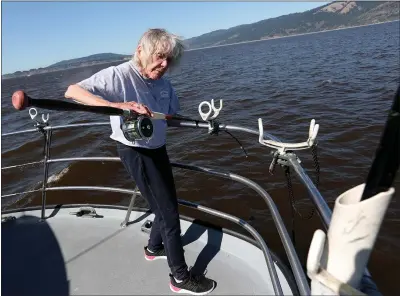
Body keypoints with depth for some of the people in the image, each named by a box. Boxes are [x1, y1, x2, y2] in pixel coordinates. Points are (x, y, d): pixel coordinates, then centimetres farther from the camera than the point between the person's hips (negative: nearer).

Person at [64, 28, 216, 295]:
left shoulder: (164, 83, -1)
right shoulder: (118, 75, -20)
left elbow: (174, 116, 10)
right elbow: (73, 92, -27)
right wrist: (118, 105, -40)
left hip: (158, 149, 8)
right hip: (135, 152, -8)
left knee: (167, 204, 22)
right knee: (169, 210, -2)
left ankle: (155, 248, 49)